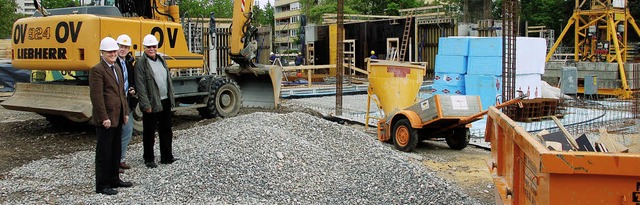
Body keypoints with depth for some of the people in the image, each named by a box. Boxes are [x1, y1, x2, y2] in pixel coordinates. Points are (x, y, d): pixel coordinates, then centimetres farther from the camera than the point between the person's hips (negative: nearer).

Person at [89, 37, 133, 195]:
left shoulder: (117, 68, 15)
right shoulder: (97, 70, -13)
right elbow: (96, 96, -18)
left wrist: (125, 112, 15)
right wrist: (104, 118, -20)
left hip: (117, 117, 9)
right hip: (106, 119, -9)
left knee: (116, 150, 17)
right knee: (104, 152, 0)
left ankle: (114, 179, 29)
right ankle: (102, 185, 9)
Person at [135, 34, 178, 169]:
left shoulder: (161, 60, 12)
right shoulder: (140, 62, -8)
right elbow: (140, 85, -13)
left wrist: (171, 98, 10)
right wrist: (146, 105, -18)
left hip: (165, 102, 7)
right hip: (151, 103, -6)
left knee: (166, 131, 13)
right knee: (149, 133, 6)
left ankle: (167, 157, 23)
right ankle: (148, 159, 18)